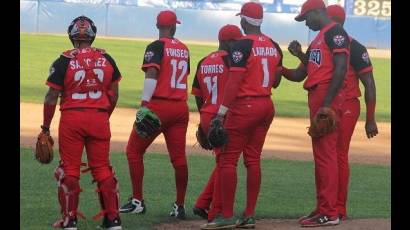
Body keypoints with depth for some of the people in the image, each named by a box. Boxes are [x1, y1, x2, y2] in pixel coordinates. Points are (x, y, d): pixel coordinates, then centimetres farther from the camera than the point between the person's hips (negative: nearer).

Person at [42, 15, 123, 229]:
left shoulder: (64, 61, -6)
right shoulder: (106, 59, 4)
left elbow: (51, 97, -5)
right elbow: (114, 94, 10)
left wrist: (45, 126, 3)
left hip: (71, 118, -3)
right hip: (99, 118, 3)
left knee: (69, 170, 6)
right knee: (102, 169, 11)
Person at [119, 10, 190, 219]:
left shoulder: (156, 47, -6)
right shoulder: (184, 49, 14)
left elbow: (152, 74, -18)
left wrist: (144, 104, -23)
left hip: (158, 106, -6)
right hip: (181, 107, 6)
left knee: (134, 150, 5)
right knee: (178, 157, 5)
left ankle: (138, 201, 2)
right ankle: (179, 206, 7)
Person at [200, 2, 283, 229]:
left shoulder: (242, 45, -13)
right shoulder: (274, 46, 10)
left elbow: (234, 82, -18)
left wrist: (221, 112, -17)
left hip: (244, 106, -8)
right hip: (267, 106, 8)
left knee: (227, 159, -3)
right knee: (253, 159, 11)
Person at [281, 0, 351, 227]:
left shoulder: (335, 32, -7)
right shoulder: (317, 39, 23)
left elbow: (340, 70, -17)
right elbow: (300, 74, 26)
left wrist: (326, 104, -23)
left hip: (327, 97, -10)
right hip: (316, 97, 10)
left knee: (325, 154, -12)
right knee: (321, 155, 12)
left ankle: (329, 213, -13)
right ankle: (322, 208, 17)